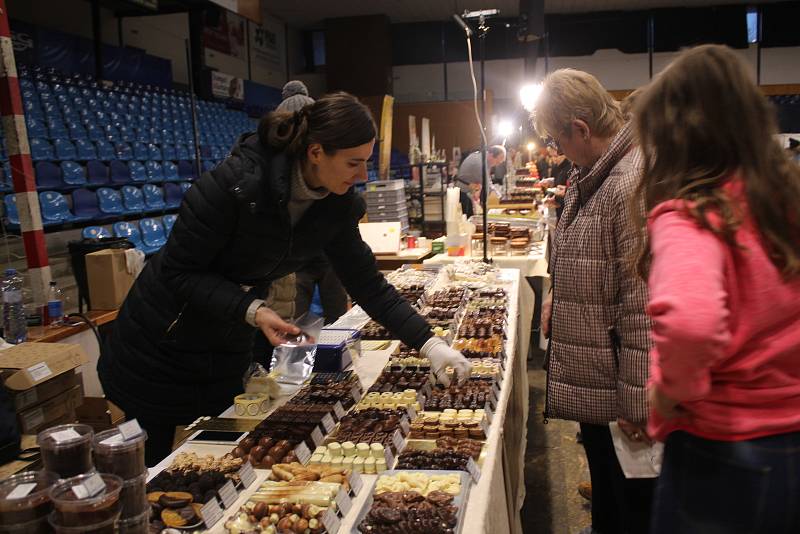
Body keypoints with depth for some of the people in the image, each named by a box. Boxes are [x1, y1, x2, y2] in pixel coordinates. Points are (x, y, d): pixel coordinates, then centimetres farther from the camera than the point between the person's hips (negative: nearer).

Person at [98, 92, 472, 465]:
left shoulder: (336, 206, -11)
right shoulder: (235, 182, -30)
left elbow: (368, 285, -6)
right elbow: (179, 270, -23)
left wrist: (429, 344, -12)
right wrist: (251, 309, -34)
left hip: (228, 347, 5)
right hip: (159, 341, -5)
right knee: (150, 467, 11)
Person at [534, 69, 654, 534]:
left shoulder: (635, 185, -25)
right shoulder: (591, 177, 7)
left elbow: (645, 307, -26)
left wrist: (637, 405, -22)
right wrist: (560, 299, 8)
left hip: (617, 391, -9)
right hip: (592, 382, 9)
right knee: (604, 486, 27)